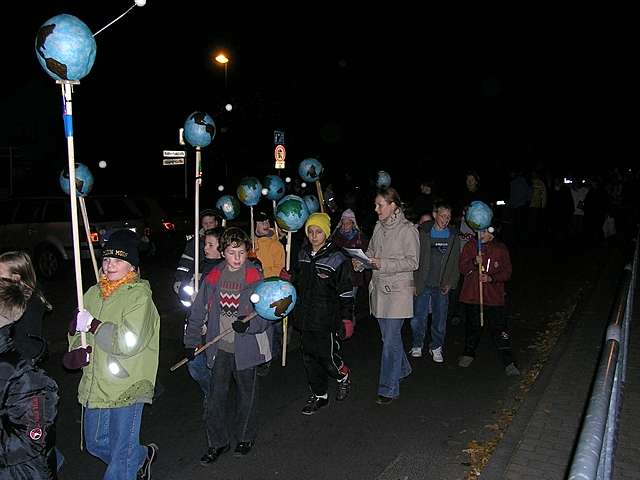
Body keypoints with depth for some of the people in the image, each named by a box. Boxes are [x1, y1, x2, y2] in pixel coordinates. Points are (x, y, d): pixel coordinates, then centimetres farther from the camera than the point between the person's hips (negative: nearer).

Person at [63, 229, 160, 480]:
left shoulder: (139, 295, -14)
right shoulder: (93, 293, 7)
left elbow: (129, 341, -23)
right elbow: (76, 331, 10)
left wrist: (92, 324, -18)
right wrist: (79, 351, -11)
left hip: (127, 386, -7)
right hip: (95, 385, 8)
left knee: (122, 450, 3)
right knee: (95, 444, 23)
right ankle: (143, 455, 46)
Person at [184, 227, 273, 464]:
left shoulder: (255, 278, -10)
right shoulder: (213, 277, 0)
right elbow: (199, 311, 8)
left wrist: (249, 323, -29)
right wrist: (191, 341, 8)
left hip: (246, 347, -2)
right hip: (220, 348, 3)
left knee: (246, 394, 14)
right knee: (215, 396, 8)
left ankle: (245, 437, 35)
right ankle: (217, 442, 26)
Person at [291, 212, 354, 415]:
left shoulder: (337, 258, -12)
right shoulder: (303, 254, 7)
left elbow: (346, 292, -10)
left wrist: (346, 318, -10)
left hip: (328, 319, -6)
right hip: (306, 318, 6)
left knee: (329, 357, 0)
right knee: (310, 358, 12)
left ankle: (343, 378, 32)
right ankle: (319, 395, 28)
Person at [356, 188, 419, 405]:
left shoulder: (408, 230, -11)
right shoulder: (379, 226, 9)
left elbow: (412, 262, -13)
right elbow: (371, 251, 18)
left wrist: (383, 264, -21)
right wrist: (361, 261, -3)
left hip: (398, 290, -7)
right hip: (379, 288, 7)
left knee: (391, 339, -5)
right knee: (389, 336, 19)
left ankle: (389, 389, 6)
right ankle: (402, 369, 42)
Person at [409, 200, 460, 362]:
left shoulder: (453, 236, 5)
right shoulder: (422, 233, -4)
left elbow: (455, 262, 8)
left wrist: (450, 283, -1)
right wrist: (414, 282, -9)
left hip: (442, 286, 2)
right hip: (422, 284, -2)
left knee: (440, 319, 7)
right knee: (418, 318, 2)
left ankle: (436, 348, 24)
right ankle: (417, 346, 22)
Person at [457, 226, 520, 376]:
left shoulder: (501, 249, 1)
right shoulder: (470, 246, 1)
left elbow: (507, 272, 1)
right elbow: (462, 268, -1)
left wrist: (491, 278, -16)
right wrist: (475, 262, -21)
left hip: (493, 297, -1)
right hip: (472, 295, 1)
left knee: (500, 329, -2)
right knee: (473, 326, 14)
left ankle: (508, 363, 6)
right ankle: (469, 354, 35)